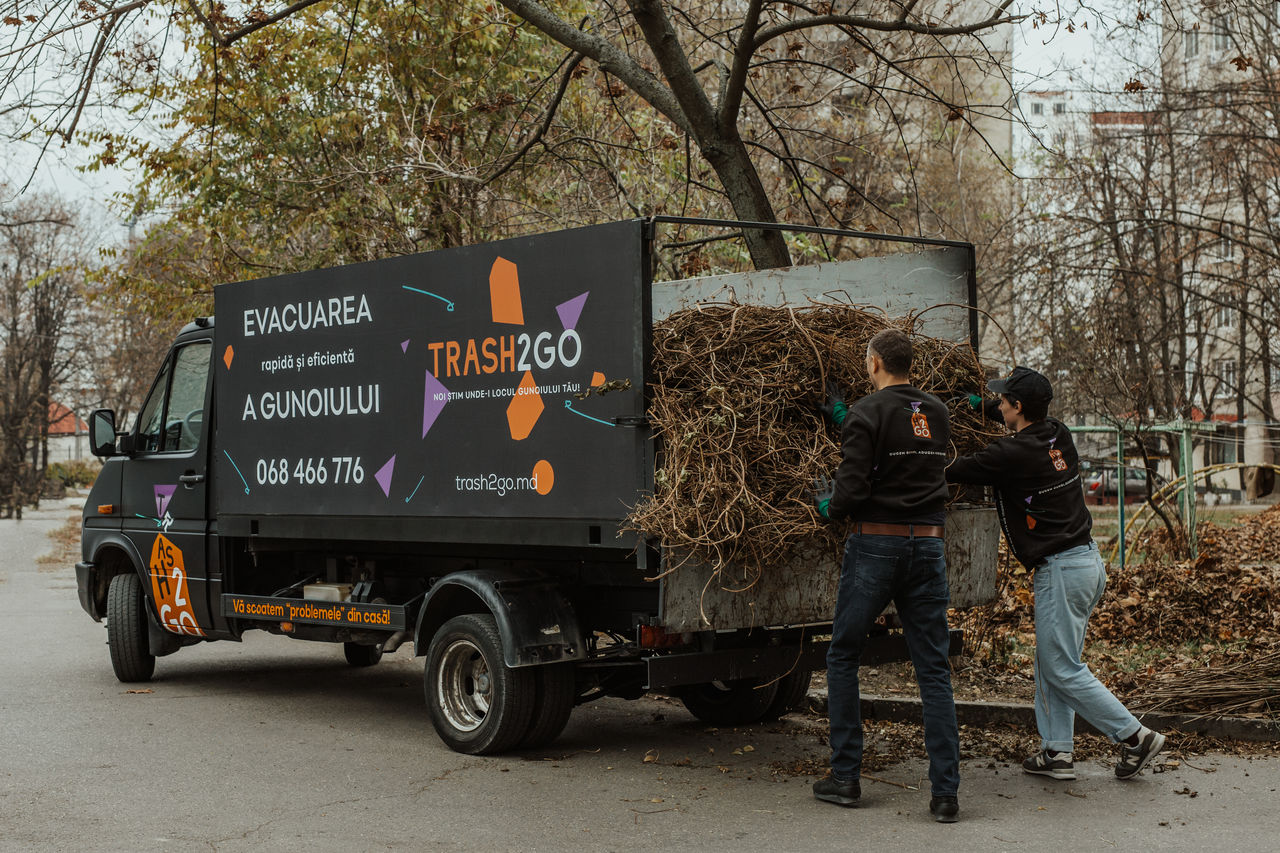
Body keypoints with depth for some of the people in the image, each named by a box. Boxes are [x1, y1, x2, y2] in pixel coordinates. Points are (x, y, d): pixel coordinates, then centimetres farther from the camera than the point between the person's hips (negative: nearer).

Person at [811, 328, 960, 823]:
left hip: (876, 544, -4)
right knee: (934, 670, 4)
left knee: (843, 657, 12)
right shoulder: (936, 414, 10)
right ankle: (945, 793, 0)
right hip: (929, 543, 5)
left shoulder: (866, 414, -9)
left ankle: (845, 778, 14)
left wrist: (828, 507, 6)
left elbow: (852, 488, -15)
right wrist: (844, 419, 30)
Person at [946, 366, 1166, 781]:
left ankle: (1135, 736, 1)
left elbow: (956, 470, -8)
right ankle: (1056, 751, 17)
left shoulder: (1012, 454, -17)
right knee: (1050, 663, 15)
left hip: (1061, 571, -9)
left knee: (1063, 669, 0)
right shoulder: (1059, 437, 7)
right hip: (1089, 561, 9)